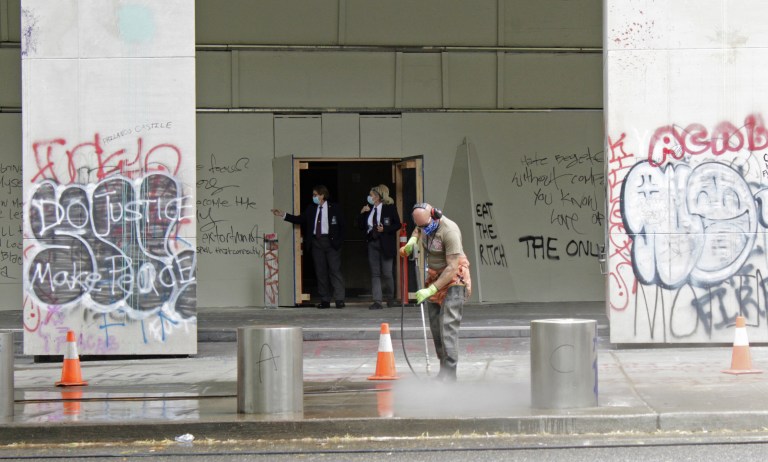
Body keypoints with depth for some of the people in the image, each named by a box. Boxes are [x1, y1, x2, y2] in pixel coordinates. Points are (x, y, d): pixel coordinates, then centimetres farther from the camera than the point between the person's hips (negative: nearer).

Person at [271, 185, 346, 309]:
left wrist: (339, 241, -9)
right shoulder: (311, 209, 12)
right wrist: (283, 215, 4)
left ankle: (339, 299, -5)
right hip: (316, 242, 4)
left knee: (335, 270, -6)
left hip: (331, 242, -4)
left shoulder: (334, 208, 0)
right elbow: (300, 219, 11)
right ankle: (325, 300, 9)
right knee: (320, 271, 4)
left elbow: (342, 225, -1)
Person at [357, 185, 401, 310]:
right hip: (372, 243, 4)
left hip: (385, 244, -4)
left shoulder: (389, 208, -4)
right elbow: (361, 226, 10)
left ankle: (390, 298, 21)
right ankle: (377, 301, 1)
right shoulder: (368, 209, 9)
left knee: (387, 273, 1)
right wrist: (362, 214, -3)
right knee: (375, 273, 1)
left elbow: (397, 225, -4)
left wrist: (384, 229, -15)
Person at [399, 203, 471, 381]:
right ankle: (444, 370, 10)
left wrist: (431, 290, -29)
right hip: (434, 277, 8)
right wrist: (412, 241, 3)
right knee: (435, 325, 5)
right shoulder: (423, 222, -3)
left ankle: (449, 372, -21)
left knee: (448, 325, -17)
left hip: (453, 279, -8)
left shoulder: (449, 230, -27)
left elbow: (452, 268, -28)